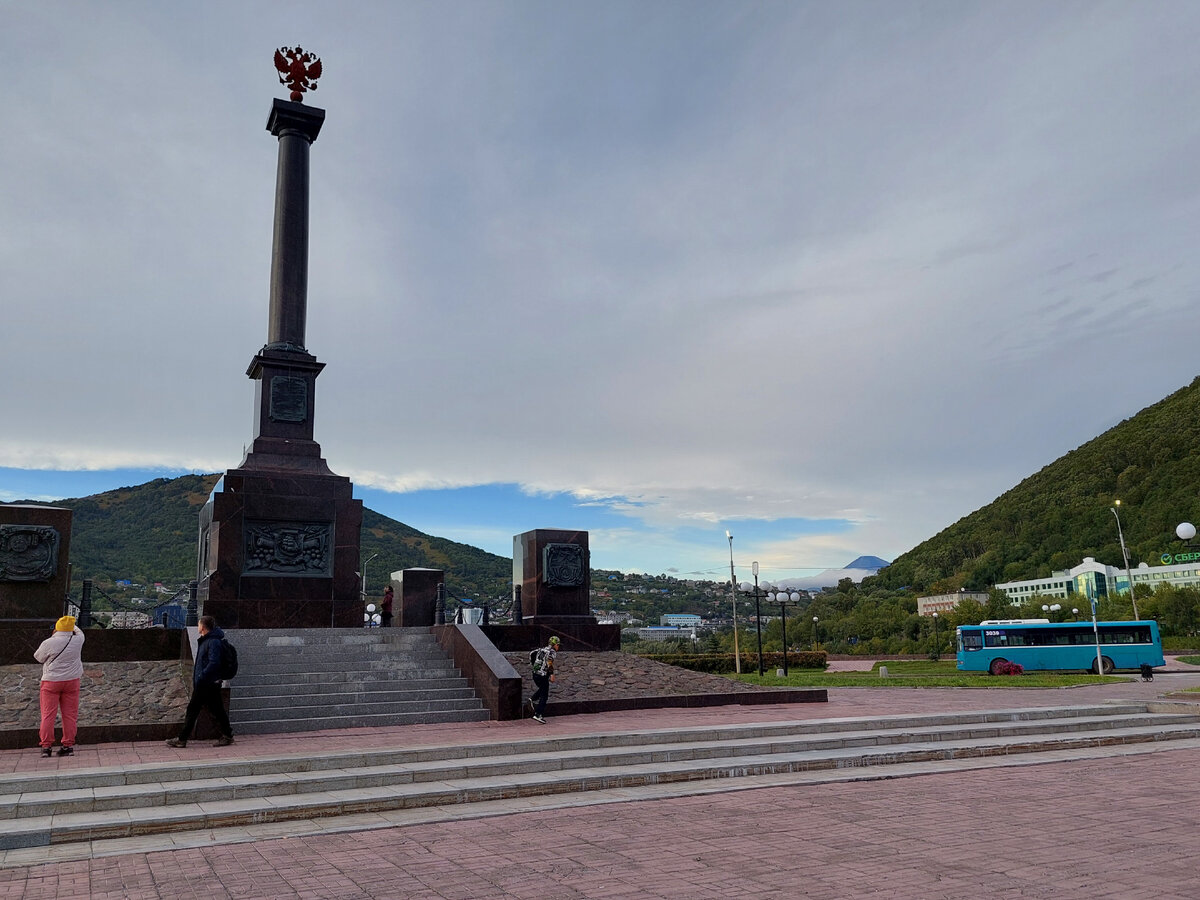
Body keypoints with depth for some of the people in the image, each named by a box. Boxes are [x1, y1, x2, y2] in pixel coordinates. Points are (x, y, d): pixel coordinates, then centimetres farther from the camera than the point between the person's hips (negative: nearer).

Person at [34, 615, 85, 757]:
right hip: (72, 681, 2)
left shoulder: (49, 643, -14)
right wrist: (71, 626, 34)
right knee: (70, 714, 7)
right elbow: (80, 632, 18)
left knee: (48, 714, 5)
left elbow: (38, 657, 4)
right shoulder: (77, 641, -7)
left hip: (51, 681, -2)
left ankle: (46, 746, 4)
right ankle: (68, 744, 9)